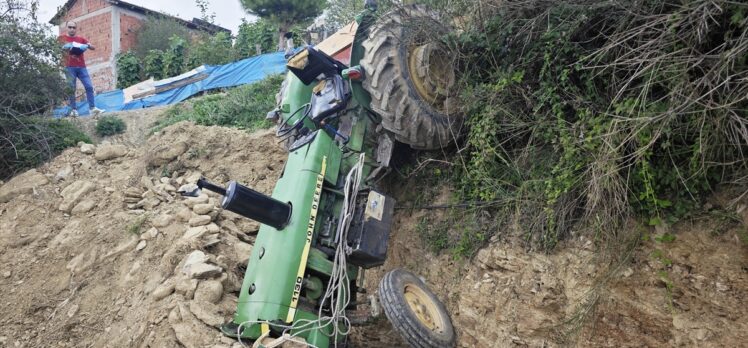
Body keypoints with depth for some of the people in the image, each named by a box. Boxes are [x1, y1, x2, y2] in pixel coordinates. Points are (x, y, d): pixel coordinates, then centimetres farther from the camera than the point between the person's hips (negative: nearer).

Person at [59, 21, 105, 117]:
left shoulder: (81, 39, 19)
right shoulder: (62, 38, 12)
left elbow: (93, 47, 9)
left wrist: (87, 45, -14)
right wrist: (65, 47, -17)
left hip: (81, 67, 3)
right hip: (70, 67, -2)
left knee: (89, 87, -7)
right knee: (71, 89, -4)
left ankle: (92, 108, -7)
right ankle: (73, 110, -3)